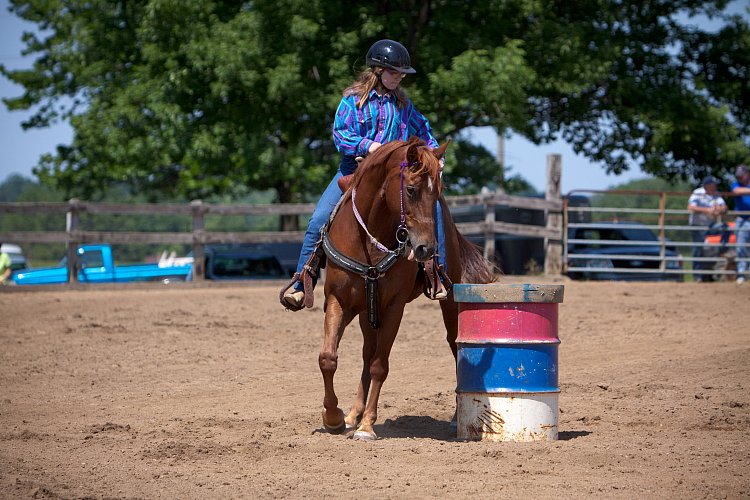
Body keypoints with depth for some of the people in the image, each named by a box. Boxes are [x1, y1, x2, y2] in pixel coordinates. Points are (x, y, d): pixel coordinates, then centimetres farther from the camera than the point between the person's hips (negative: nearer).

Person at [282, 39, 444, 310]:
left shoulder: (402, 102, 11)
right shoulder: (353, 99, 0)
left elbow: (422, 130, 24)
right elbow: (340, 134, -9)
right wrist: (368, 145, -24)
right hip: (354, 168, -2)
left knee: (432, 205, -21)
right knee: (319, 220, -16)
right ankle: (300, 284, -6)